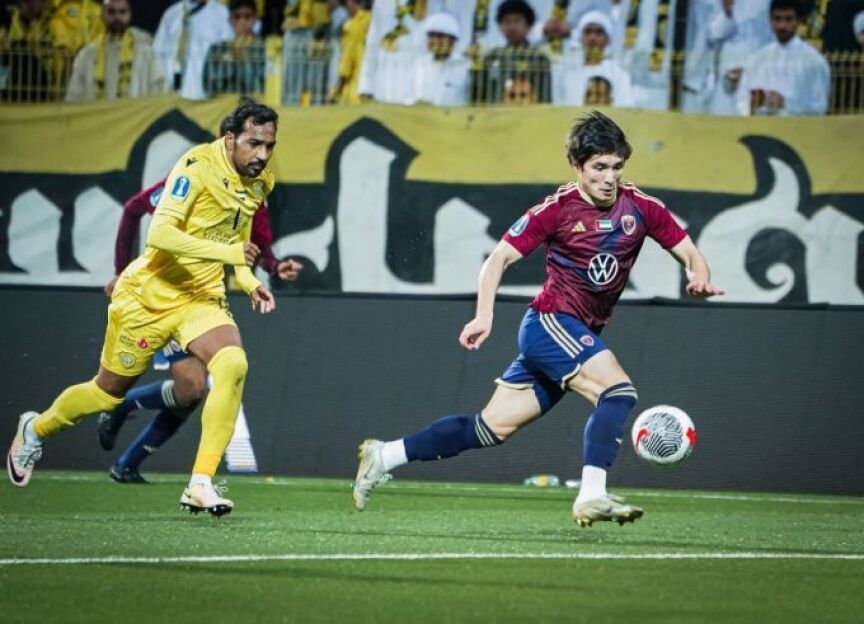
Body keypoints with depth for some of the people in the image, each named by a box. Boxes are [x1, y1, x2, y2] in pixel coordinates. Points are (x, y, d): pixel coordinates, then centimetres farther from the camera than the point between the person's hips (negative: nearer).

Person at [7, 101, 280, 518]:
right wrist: (226, 252, -38)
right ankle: (35, 429, 42)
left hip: (202, 297, 5)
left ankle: (201, 484, -23)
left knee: (232, 365, -25)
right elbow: (159, 234, -31)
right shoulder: (198, 166, -21)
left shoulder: (260, 182, 3)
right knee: (108, 392, 11)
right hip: (150, 294, -5)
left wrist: (250, 284, 2)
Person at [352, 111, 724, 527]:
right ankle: (591, 497, -30)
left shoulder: (641, 208, 2)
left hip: (582, 335, 6)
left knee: (492, 427, 7)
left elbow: (688, 252, 7)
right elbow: (499, 258, -5)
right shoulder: (558, 209, -9)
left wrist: (699, 277, -17)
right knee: (618, 391, -26)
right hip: (551, 321, -6)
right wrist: (484, 316, -18)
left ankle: (383, 457, 15)